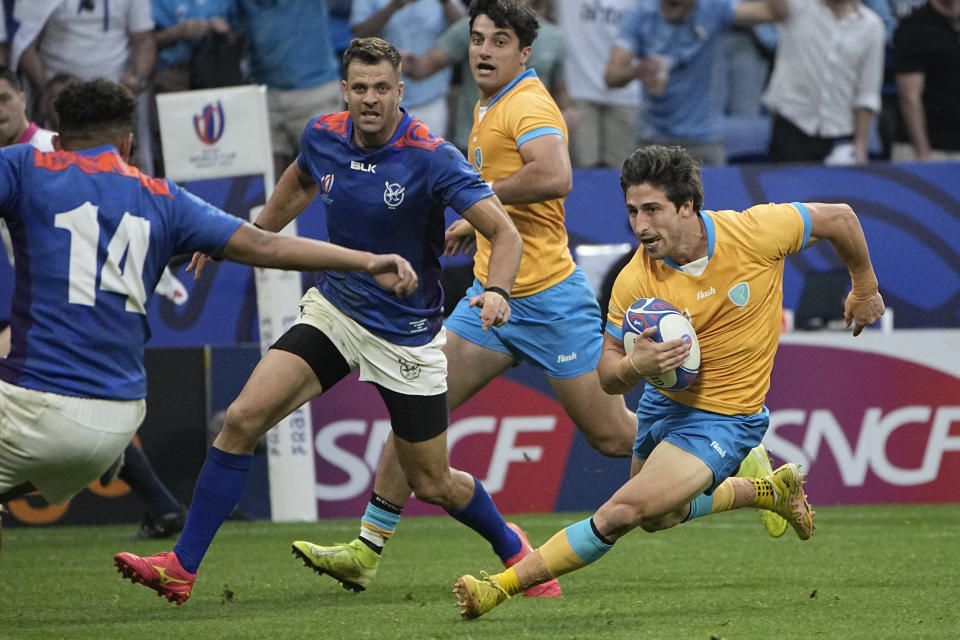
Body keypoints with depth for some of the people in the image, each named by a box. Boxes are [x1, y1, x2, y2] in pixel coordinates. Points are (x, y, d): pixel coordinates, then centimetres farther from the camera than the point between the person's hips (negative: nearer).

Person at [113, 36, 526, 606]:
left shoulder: (432, 157, -22)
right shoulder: (324, 137, -5)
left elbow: (504, 232, -26)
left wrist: (496, 291, -45)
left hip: (407, 337, -4)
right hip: (333, 308, 4)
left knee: (432, 483, 4)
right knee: (244, 417, -14)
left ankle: (512, 549, 35)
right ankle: (183, 568, -10)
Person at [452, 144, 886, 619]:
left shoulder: (755, 232, -24)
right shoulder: (634, 282, -18)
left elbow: (838, 218, -6)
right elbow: (608, 376, -9)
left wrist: (864, 289, 8)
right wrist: (635, 365, -34)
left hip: (724, 417, -5)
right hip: (664, 402, 5)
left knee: (623, 512, -19)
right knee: (658, 517, 29)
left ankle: (504, 586, -9)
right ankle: (771, 491, 49)